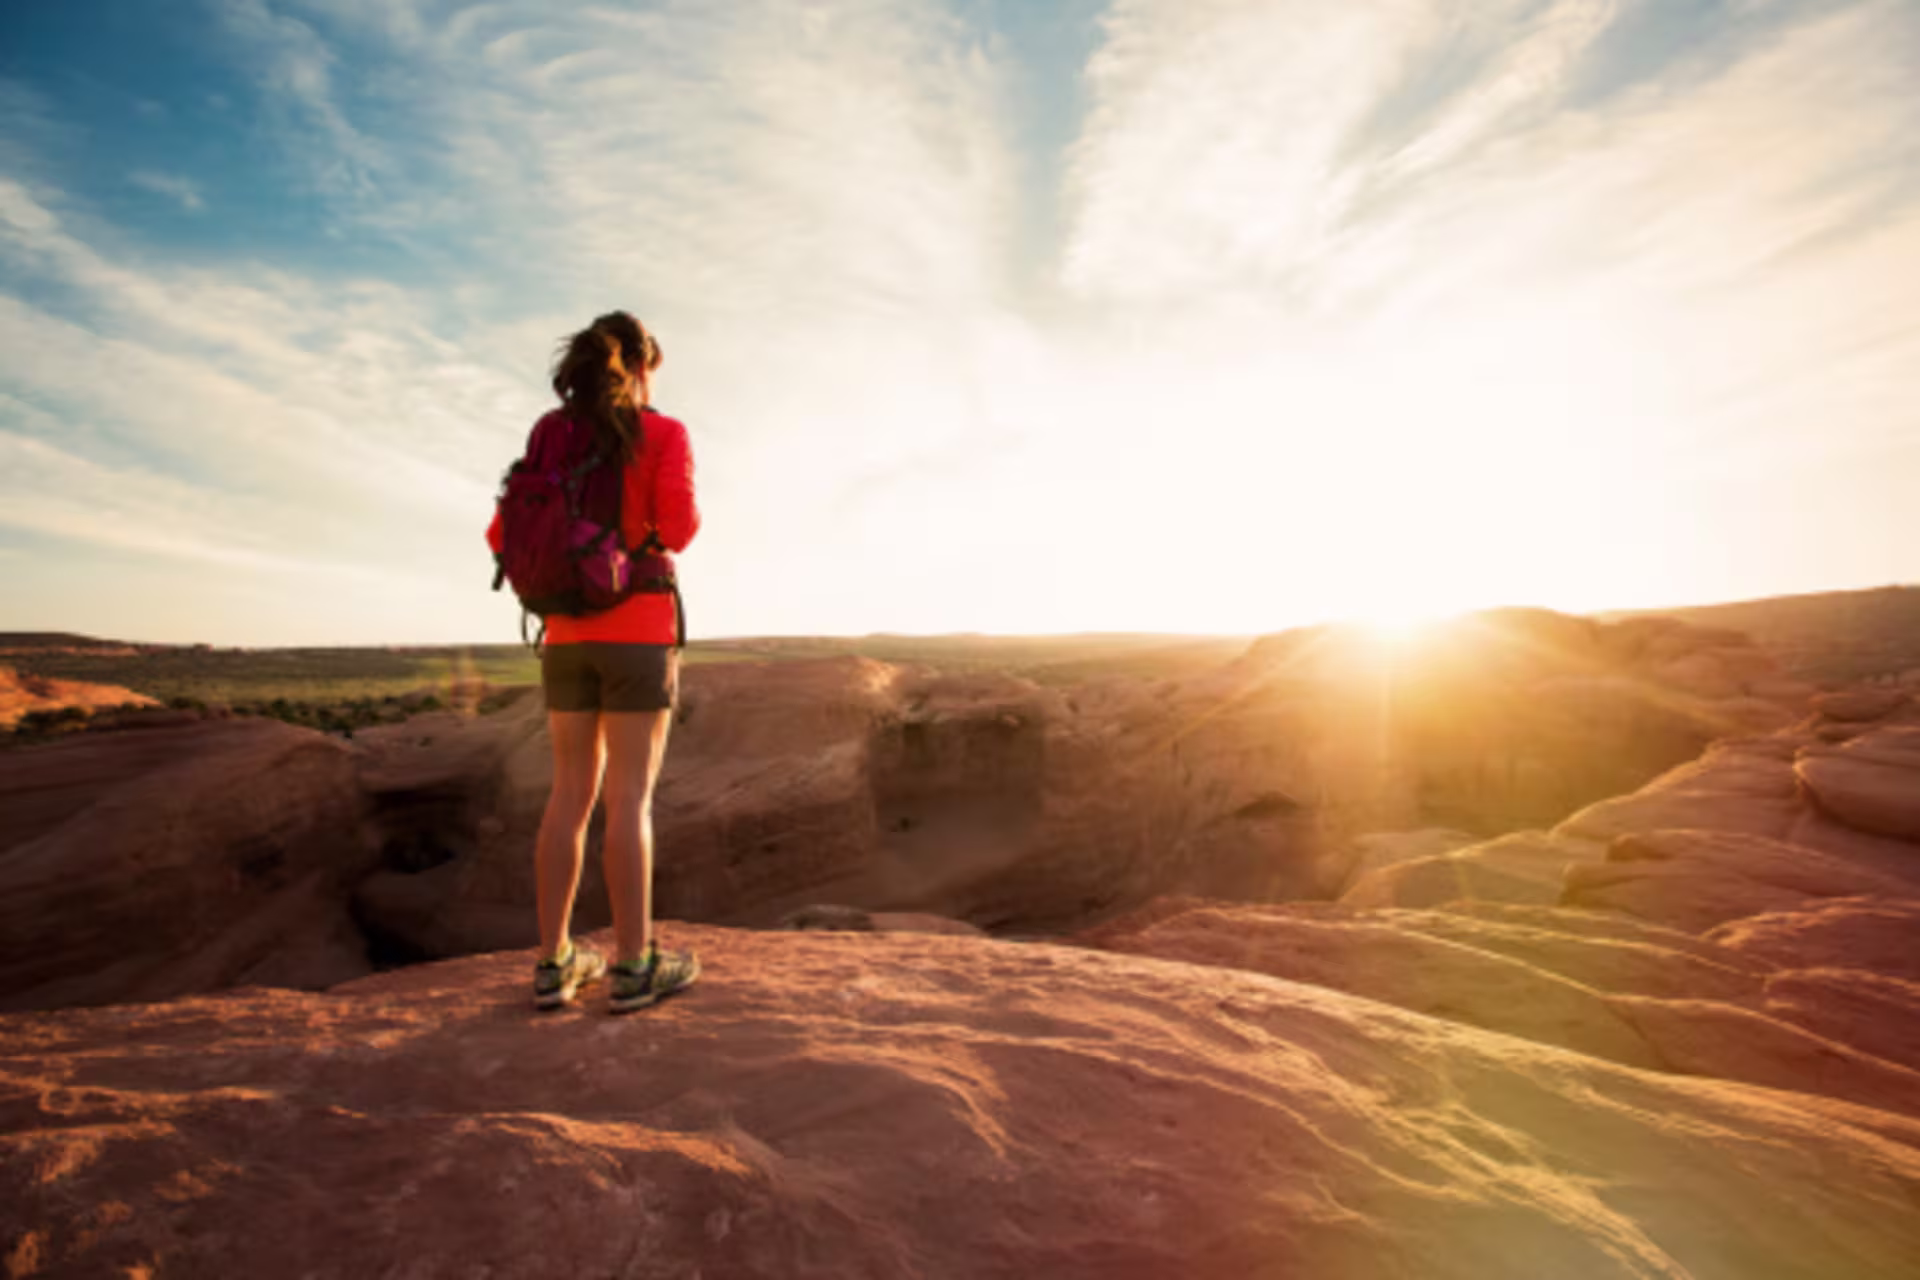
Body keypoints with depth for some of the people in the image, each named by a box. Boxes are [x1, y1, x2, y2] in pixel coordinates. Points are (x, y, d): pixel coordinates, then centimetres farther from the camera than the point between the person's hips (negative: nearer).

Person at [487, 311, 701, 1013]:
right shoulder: (665, 434, -2)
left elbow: (504, 537, 11)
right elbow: (677, 528, -16)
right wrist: (689, 515, 9)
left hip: (569, 635, 5)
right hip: (638, 634, -5)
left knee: (571, 794, 8)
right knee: (631, 798, -3)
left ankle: (555, 962, 11)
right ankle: (633, 965, 3)